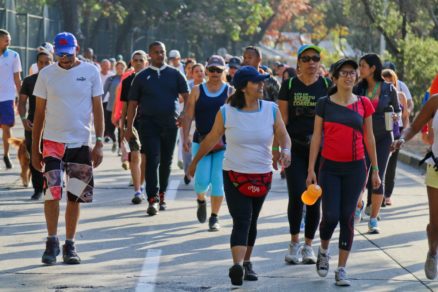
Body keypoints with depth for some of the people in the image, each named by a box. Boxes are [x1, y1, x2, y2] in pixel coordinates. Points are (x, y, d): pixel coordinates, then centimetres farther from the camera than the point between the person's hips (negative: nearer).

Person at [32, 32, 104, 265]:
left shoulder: (90, 72, 2)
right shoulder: (46, 74, 2)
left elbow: (97, 109, 4)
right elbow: (39, 113, 7)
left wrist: (99, 143, -4)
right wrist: (34, 149, 5)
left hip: (81, 143, 1)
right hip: (53, 141, -1)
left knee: (75, 197, 5)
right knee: (52, 192, -13)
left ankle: (69, 246, 16)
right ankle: (52, 242, 1)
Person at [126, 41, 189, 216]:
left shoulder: (175, 75, 9)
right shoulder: (142, 77, 7)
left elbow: (187, 97, 6)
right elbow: (133, 103, 7)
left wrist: (185, 115, -12)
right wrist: (129, 127, 1)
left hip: (170, 123, 2)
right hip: (148, 123, -2)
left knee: (166, 161, 10)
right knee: (152, 160, -12)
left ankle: (162, 195, 24)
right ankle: (153, 199, -15)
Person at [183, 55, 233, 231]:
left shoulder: (230, 92, 4)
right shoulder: (197, 91, 5)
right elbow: (188, 116, 3)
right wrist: (186, 137, -9)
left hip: (223, 143, 0)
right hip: (201, 141, 0)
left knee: (218, 180, -4)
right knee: (202, 179, -8)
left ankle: (214, 217, 9)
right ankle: (201, 201, 27)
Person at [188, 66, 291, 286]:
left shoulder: (271, 110, -1)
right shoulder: (226, 112, -7)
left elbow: (283, 135, 3)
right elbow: (211, 139, 5)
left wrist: (285, 150, -20)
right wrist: (195, 162, 14)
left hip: (263, 176, 3)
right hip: (235, 175, -3)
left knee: (251, 222, 14)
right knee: (241, 222, -17)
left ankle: (246, 262, 27)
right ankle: (237, 266, -29)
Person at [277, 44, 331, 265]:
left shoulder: (327, 86, 6)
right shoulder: (289, 85, 4)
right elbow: (282, 118, 3)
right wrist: (276, 147, -3)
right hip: (295, 148, -1)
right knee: (296, 195, -11)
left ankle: (308, 246, 16)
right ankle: (294, 244, 4)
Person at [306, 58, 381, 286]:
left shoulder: (363, 104, 2)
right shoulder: (325, 104, -1)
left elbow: (369, 138, 8)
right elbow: (316, 137, 2)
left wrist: (375, 169, 7)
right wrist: (311, 169, -2)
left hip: (355, 167, 1)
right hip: (330, 167, -1)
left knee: (347, 217, 1)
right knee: (331, 216, -8)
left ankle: (341, 269, 8)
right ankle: (323, 251, 24)